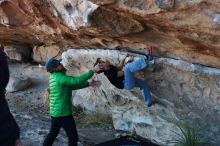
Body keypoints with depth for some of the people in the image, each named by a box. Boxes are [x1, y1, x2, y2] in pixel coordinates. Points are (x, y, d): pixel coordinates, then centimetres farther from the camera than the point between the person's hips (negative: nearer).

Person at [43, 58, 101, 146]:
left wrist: (89, 84, 6)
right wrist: (92, 71, -22)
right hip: (63, 112, -9)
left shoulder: (54, 77, 10)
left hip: (55, 112, 9)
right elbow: (77, 81, -29)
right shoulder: (60, 78, -20)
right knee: (73, 136, 3)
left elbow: (73, 86, 11)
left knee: (53, 133, 22)